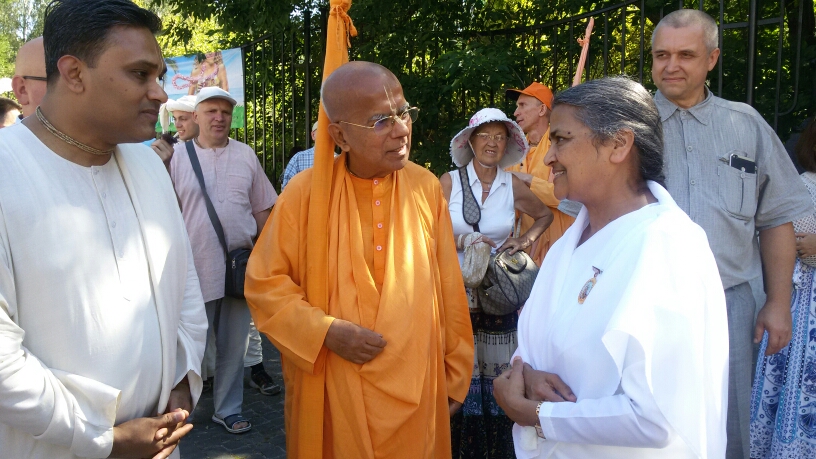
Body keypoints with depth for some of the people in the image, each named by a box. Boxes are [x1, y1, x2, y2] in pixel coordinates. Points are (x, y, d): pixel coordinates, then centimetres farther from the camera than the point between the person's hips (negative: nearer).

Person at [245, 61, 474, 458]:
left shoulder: (426, 188, -5)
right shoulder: (306, 191, -11)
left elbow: (448, 289, 1)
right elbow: (264, 283, -4)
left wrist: (456, 377, 6)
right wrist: (325, 331, -18)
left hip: (415, 388, 2)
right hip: (331, 391, -1)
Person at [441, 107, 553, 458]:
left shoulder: (514, 185, 4)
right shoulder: (449, 182, -2)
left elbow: (545, 214, 21)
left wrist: (526, 240, 5)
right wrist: (464, 242, -15)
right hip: (458, 292, -1)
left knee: (498, 375, 3)